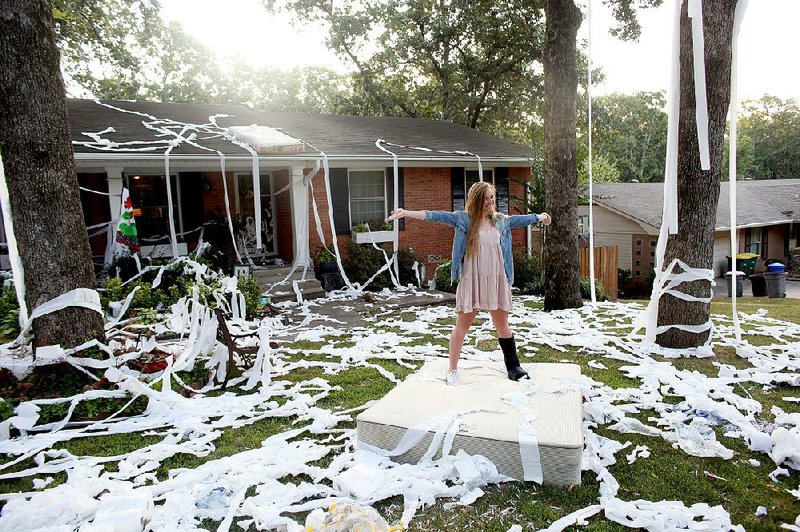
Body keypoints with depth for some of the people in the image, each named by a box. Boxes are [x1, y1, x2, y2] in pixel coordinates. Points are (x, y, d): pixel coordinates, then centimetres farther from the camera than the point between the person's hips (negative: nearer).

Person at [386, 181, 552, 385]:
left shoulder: (501, 220, 10)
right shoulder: (464, 218, -4)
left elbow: (521, 219, 27)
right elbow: (436, 215, -14)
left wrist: (540, 217, 43)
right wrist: (407, 213, -24)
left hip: (497, 280, 4)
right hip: (472, 280, -4)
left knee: (503, 326, 11)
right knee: (462, 326, 4)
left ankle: (513, 367, 25)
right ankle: (452, 371, 16)